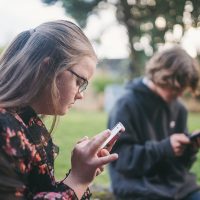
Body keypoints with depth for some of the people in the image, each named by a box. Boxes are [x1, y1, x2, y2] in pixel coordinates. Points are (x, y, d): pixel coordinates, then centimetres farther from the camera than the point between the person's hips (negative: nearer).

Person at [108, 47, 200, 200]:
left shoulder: (178, 108, 9)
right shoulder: (127, 106, -8)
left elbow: (181, 161, 16)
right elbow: (120, 158, -12)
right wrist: (164, 148, -20)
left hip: (180, 186, 6)